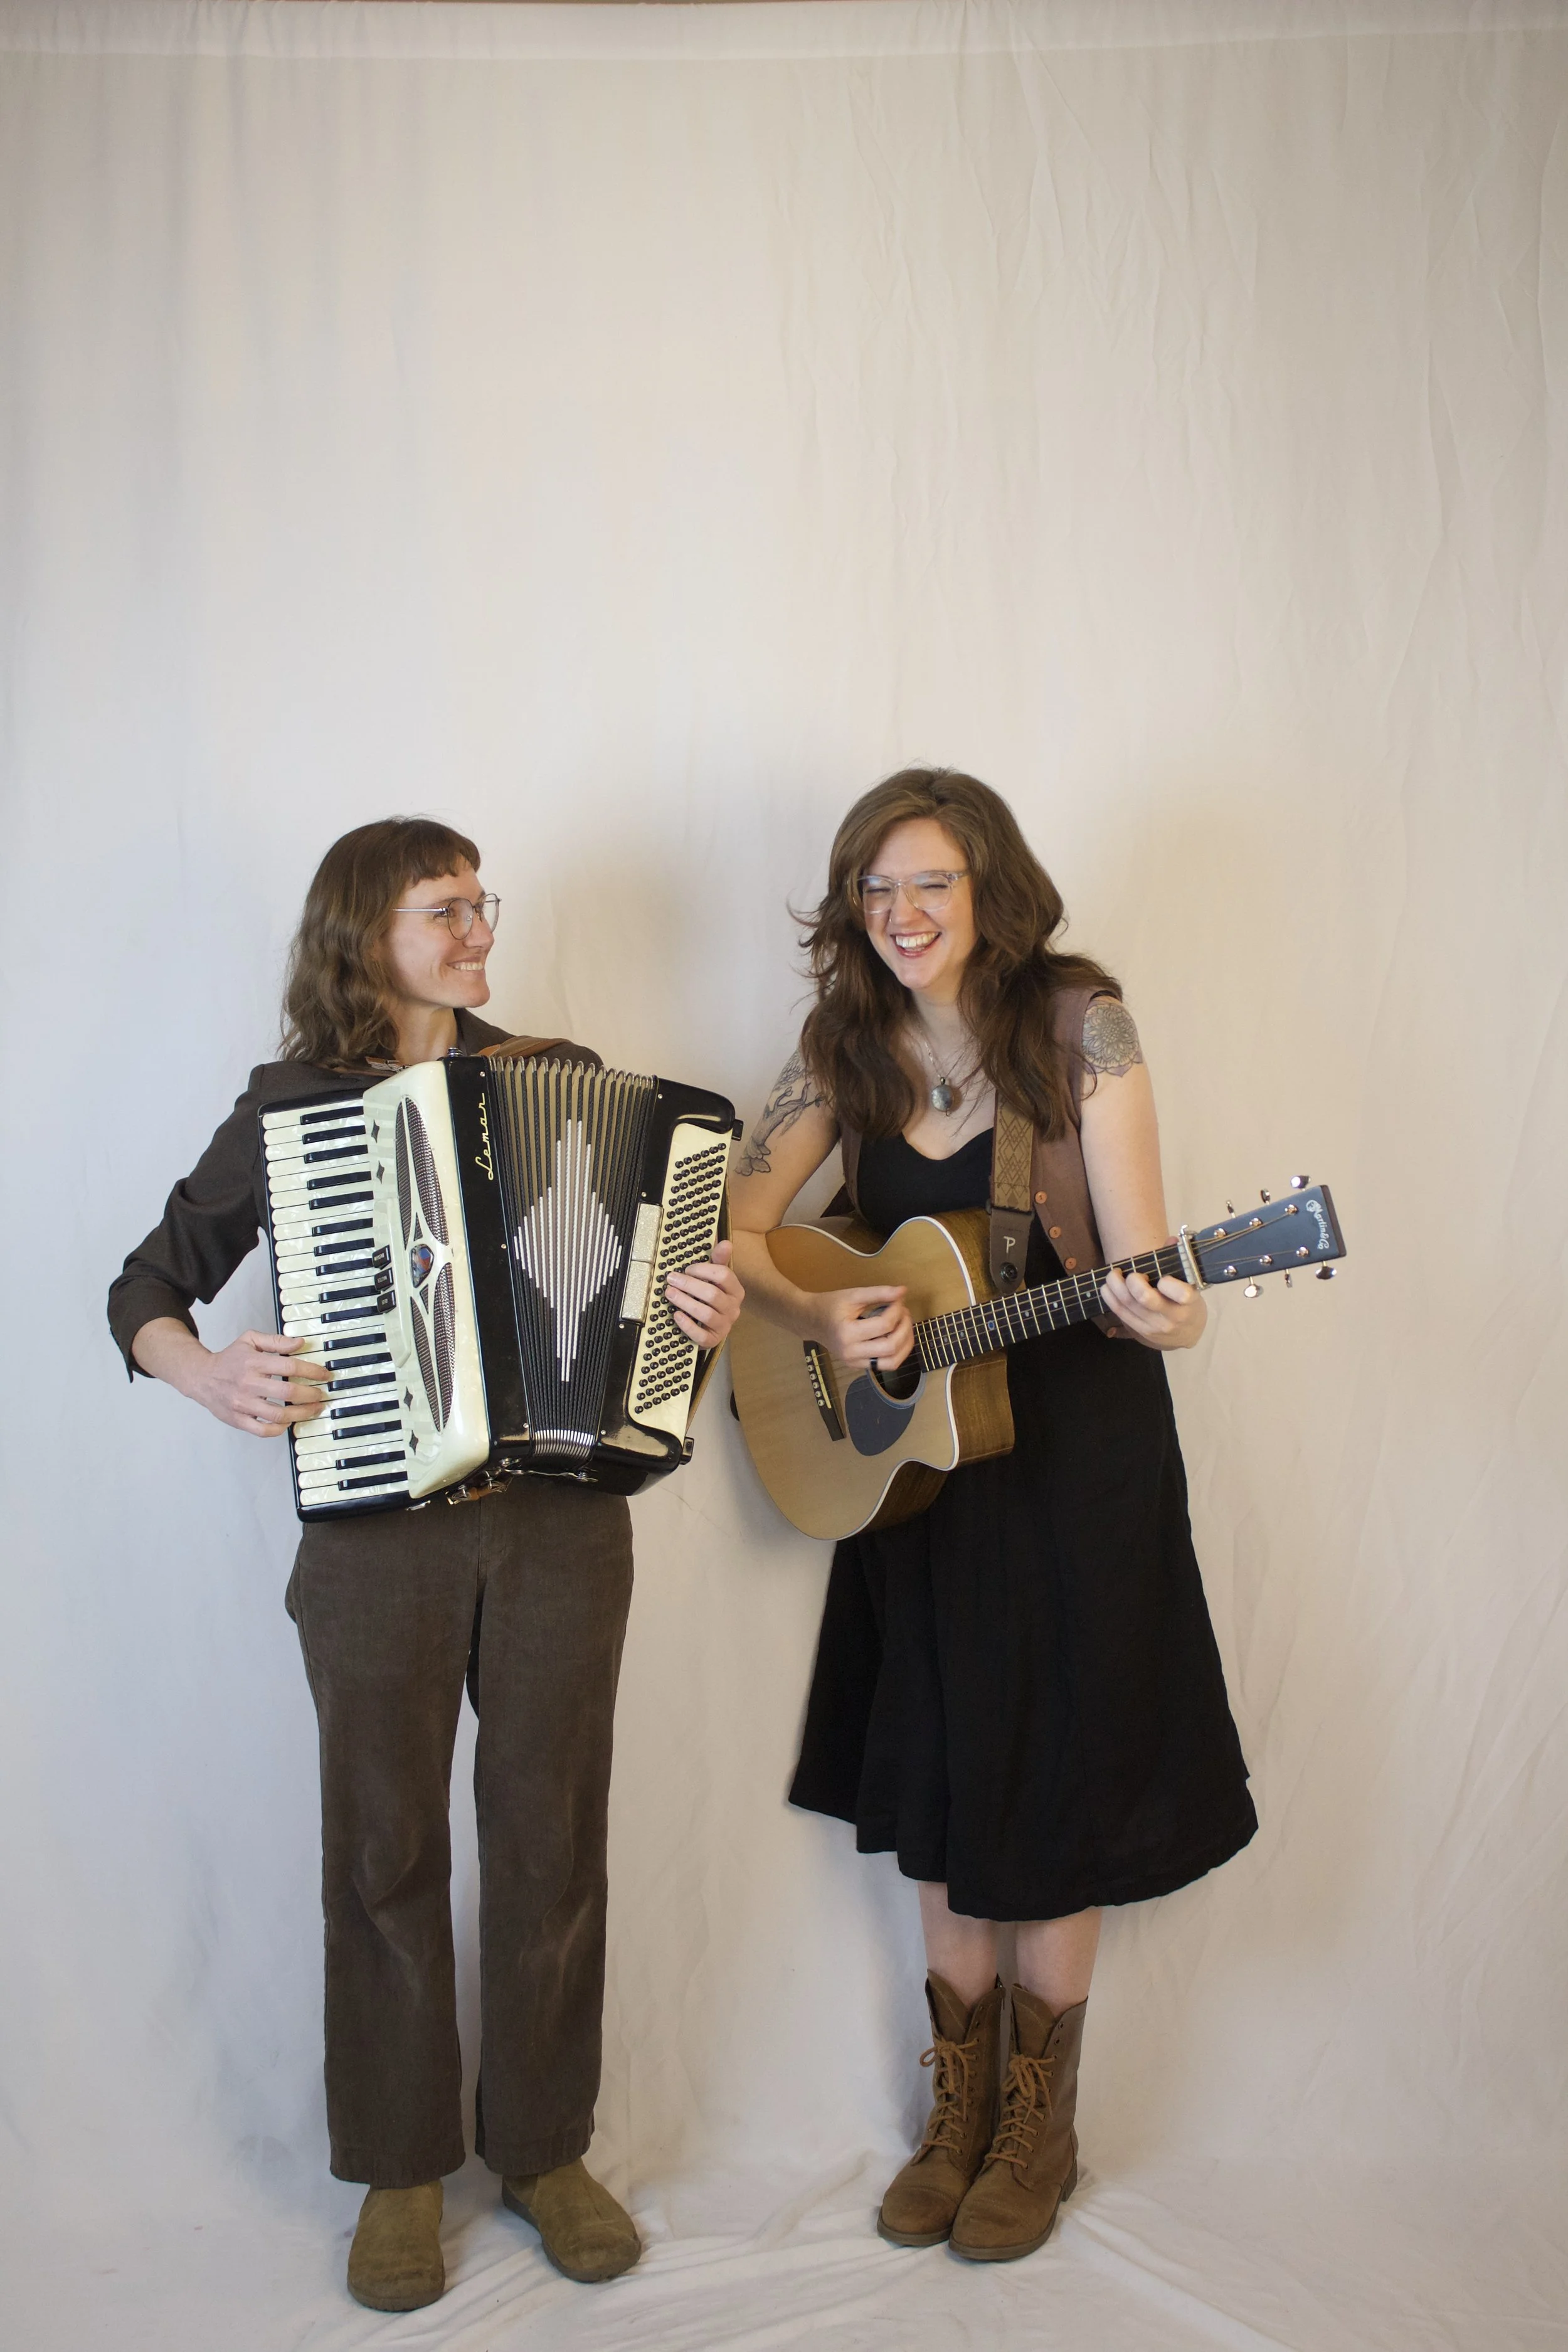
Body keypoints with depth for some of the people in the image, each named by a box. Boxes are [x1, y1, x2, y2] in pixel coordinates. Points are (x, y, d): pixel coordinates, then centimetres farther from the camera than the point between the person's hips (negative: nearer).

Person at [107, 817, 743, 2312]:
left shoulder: (565, 1082, 6)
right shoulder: (288, 1108, 2)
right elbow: (147, 1287, 7)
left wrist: (709, 1318, -11)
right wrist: (206, 1374, -13)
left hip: (561, 1524, 1)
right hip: (375, 1531, -1)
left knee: (549, 1836, 9)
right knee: (384, 1847, 9)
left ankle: (545, 2148, 29)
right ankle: (401, 2168, 27)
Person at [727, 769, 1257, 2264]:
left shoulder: (1076, 1024, -12)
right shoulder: (846, 1046, -1)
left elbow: (1135, 1248, -16)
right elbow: (729, 1228, -3)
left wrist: (1165, 1311, -39)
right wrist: (824, 1321, -21)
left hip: (1080, 1444, -3)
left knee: (1062, 1780, 6)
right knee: (938, 1786, 12)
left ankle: (1040, 2125, 27)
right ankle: (958, 2110, 31)